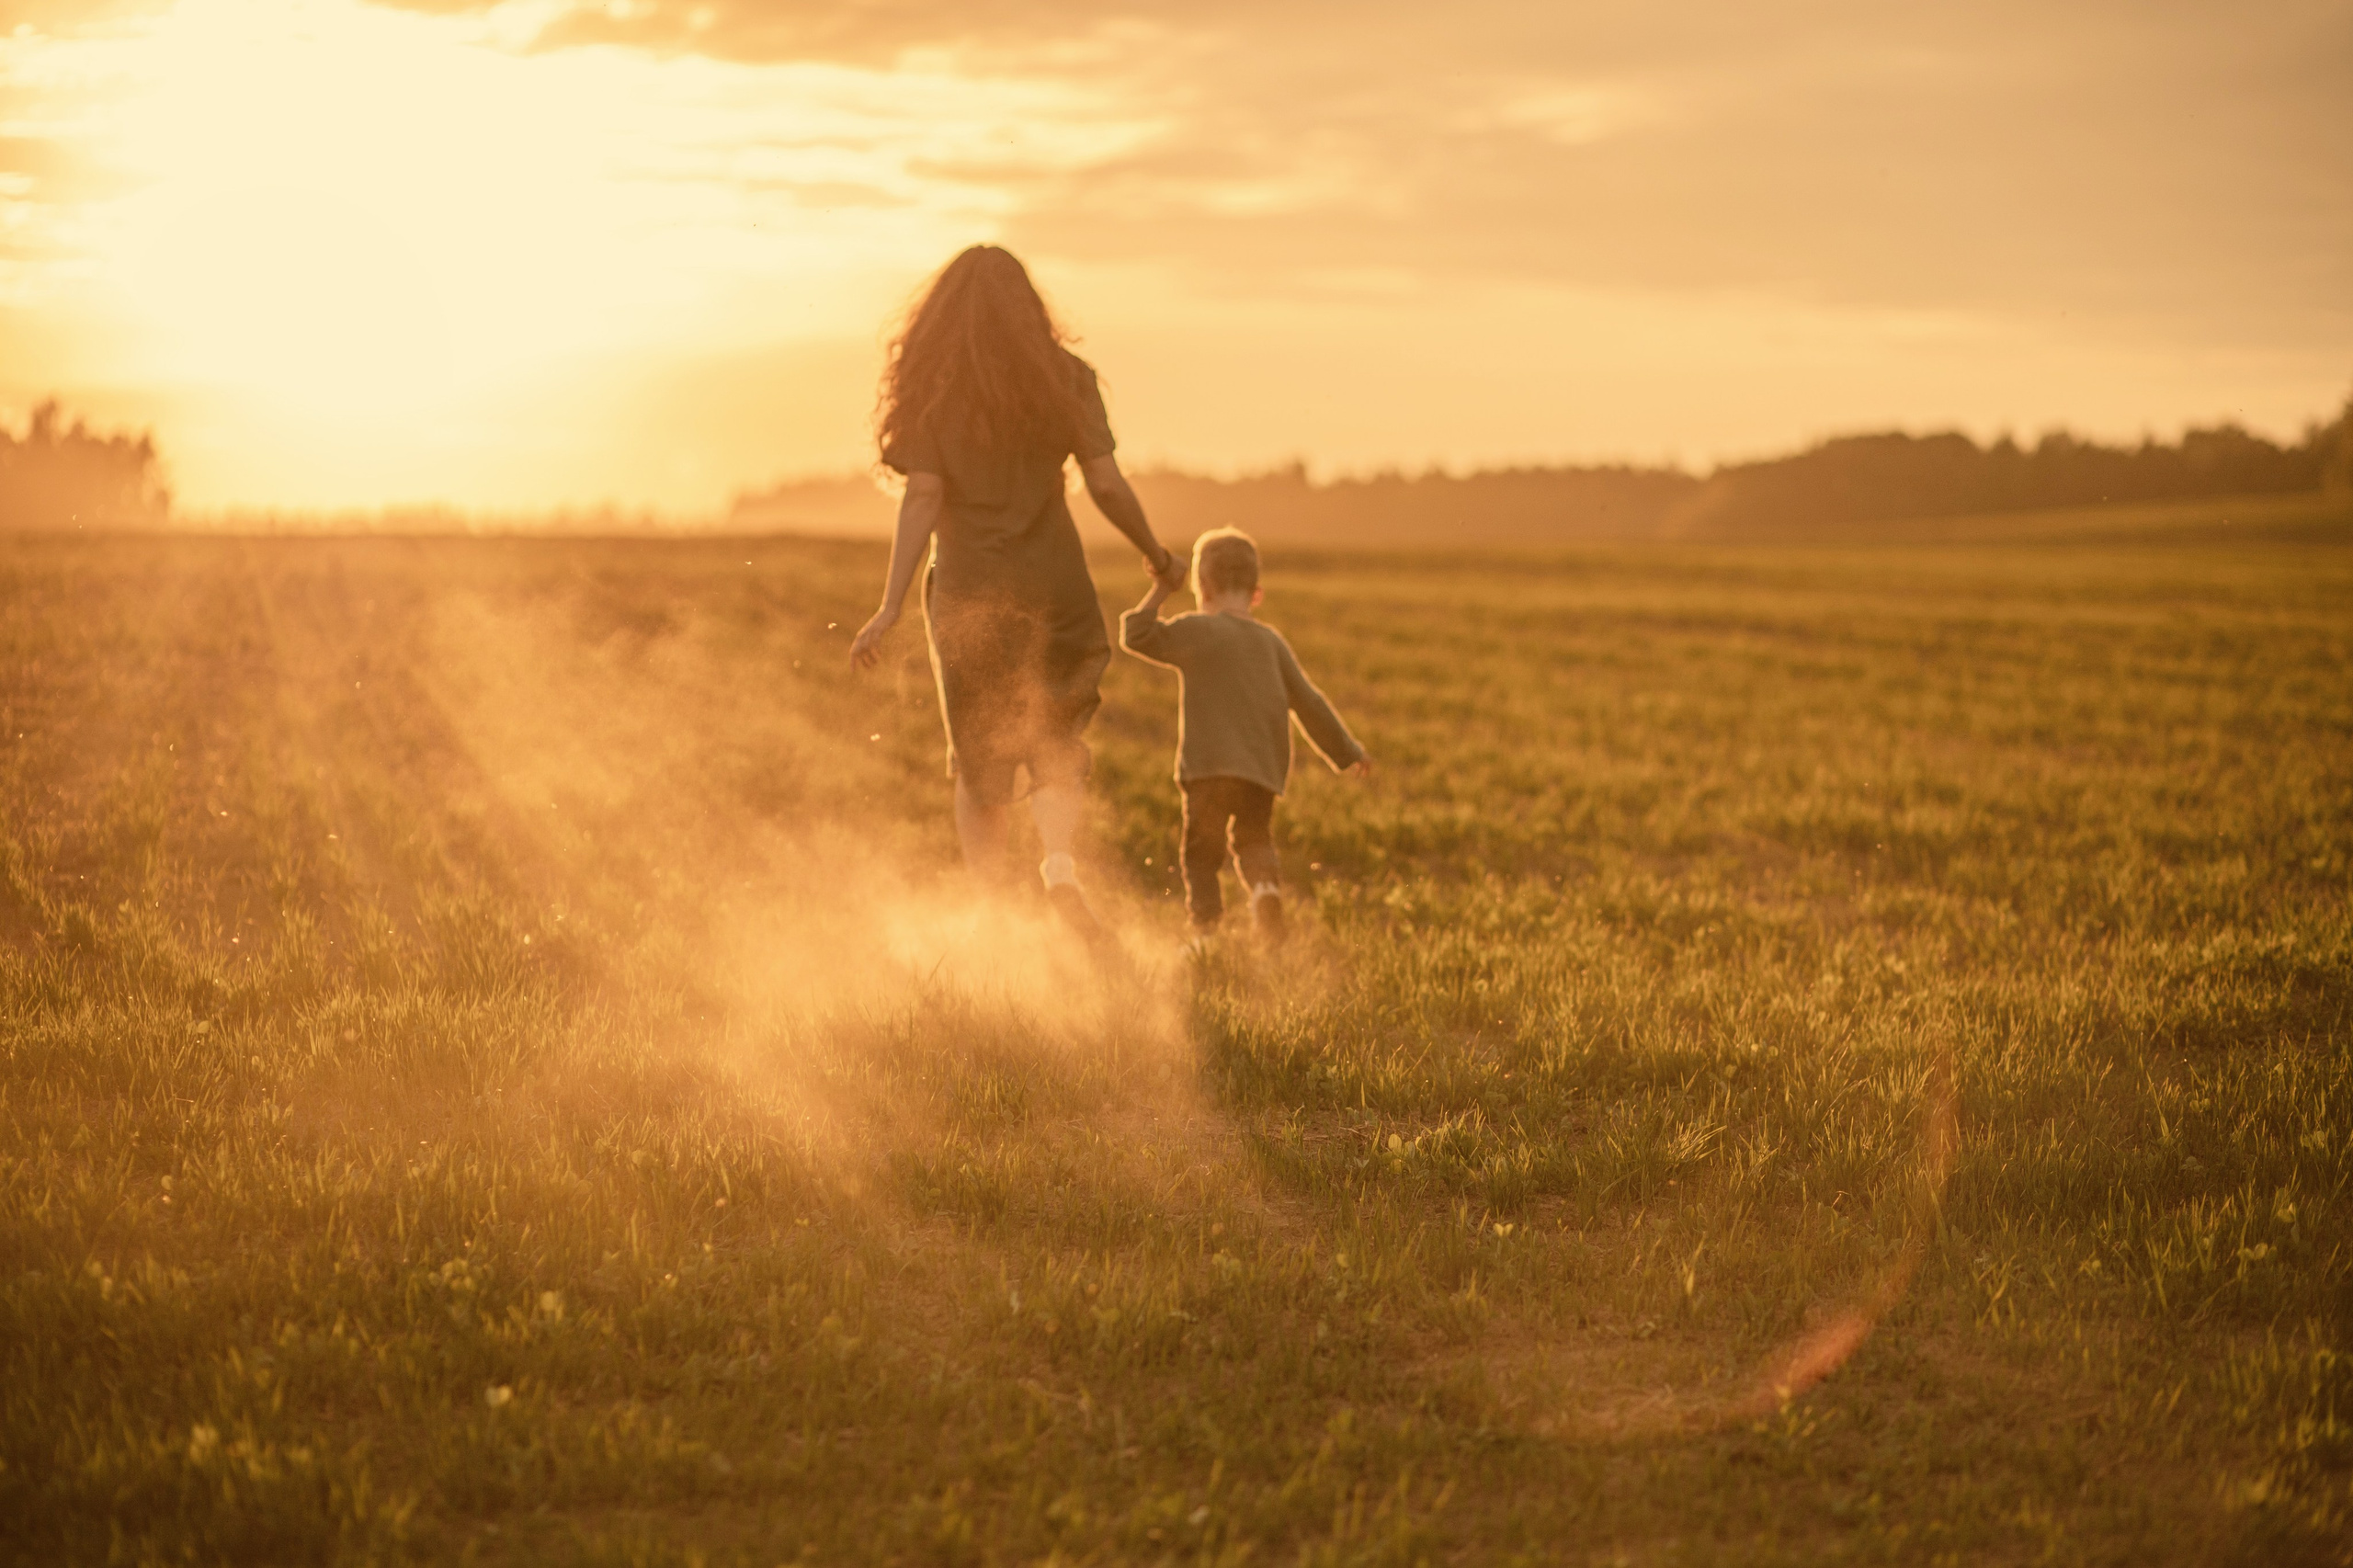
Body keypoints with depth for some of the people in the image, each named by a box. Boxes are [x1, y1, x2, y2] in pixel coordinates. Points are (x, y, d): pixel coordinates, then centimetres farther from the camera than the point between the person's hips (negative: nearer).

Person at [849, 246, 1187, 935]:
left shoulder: (930, 387, 0)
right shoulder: (1065, 377, 1)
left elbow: (922, 497, -9)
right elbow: (1107, 485, -4)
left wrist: (891, 605, -11)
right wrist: (1156, 554, 12)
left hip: (967, 593, 0)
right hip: (1052, 585, 0)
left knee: (979, 763, 14)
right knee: (1054, 747, 12)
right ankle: (1059, 859, -15)